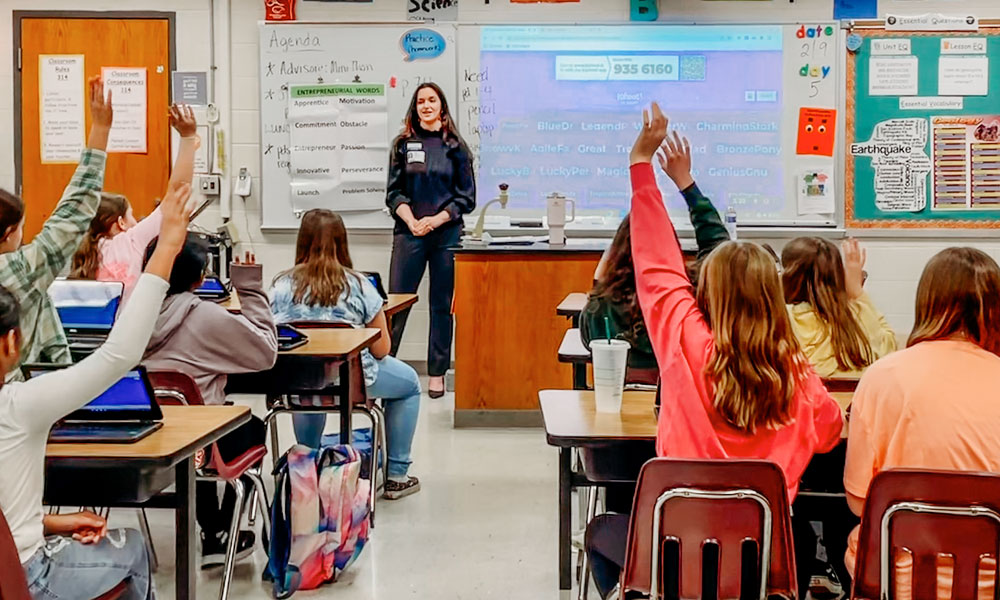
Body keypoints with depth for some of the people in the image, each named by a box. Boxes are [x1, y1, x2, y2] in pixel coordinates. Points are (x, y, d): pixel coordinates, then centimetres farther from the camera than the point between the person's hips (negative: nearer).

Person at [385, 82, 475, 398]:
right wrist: (412, 221, -11)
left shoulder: (455, 147, 5)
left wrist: (436, 220, -9)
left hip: (446, 233, 0)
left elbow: (467, 196, 3)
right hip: (409, 233, 0)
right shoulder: (403, 144, 8)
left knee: (442, 305, 5)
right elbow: (394, 192, 5)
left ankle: (437, 373, 13)